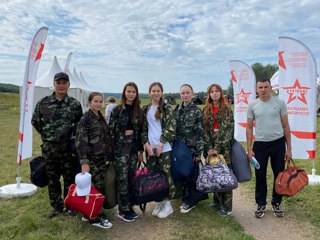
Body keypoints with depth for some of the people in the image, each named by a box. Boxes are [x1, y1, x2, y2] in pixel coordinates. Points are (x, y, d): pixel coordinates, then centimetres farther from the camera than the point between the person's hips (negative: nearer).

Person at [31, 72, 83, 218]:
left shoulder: (75, 104, -1)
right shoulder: (43, 102, 1)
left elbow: (80, 124, 8)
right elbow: (35, 121, 11)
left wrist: (71, 134, 1)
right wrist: (46, 134, 6)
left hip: (68, 147, -1)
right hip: (49, 147, 2)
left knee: (70, 178, 7)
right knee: (52, 179, 12)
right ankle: (57, 206, 28)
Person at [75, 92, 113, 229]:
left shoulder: (101, 118, 11)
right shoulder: (85, 119, -11)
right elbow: (80, 141, -16)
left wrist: (109, 156, 15)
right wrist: (84, 161, -21)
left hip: (102, 158, 7)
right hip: (91, 159, -7)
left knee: (100, 187, 11)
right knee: (97, 188, -3)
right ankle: (95, 218, 12)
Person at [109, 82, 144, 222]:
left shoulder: (139, 111, 8)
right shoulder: (117, 110, -4)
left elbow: (141, 131, 10)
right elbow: (111, 130, -6)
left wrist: (141, 150, 10)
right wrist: (113, 149, -10)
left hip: (134, 149, 4)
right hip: (121, 148, -4)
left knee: (131, 178, 10)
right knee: (122, 179, -1)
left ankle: (129, 206, 24)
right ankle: (123, 210, 12)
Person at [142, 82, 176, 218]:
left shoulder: (167, 108, -2)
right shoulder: (146, 109, 10)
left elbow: (171, 128, -8)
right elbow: (143, 129, 9)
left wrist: (160, 144, -14)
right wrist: (147, 144, -4)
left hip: (164, 147, -4)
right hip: (150, 147, 4)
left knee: (166, 174, 0)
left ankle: (167, 203, 15)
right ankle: (159, 202, 24)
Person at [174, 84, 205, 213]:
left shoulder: (197, 111, -7)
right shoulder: (177, 110, 8)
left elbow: (200, 133, -8)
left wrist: (199, 152, -11)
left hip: (191, 149, -5)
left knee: (191, 174, 4)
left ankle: (191, 201, 21)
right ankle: (185, 199, 29)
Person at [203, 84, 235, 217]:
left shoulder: (227, 109, -1)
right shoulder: (206, 110, 8)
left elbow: (227, 130, -9)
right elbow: (205, 129, 2)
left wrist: (217, 148, -16)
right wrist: (209, 148, -9)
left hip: (224, 146, -3)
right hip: (211, 146, 3)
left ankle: (227, 206, 5)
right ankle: (217, 200, 26)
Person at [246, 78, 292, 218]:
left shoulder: (279, 103, -1)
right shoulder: (252, 106, 0)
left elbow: (286, 126, 2)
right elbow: (249, 128, 4)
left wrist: (289, 148, 0)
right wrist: (249, 149, -1)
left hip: (278, 143, 0)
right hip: (260, 144, 0)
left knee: (279, 175, 11)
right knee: (260, 176, 8)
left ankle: (276, 204, 29)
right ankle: (261, 204, 25)